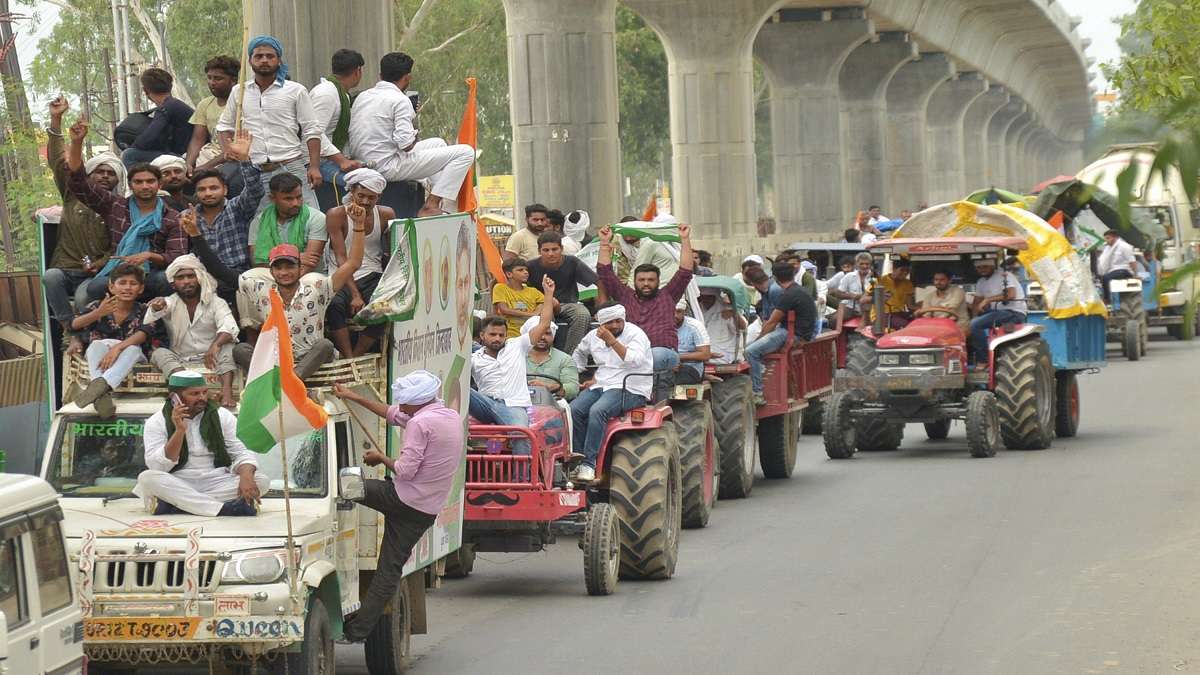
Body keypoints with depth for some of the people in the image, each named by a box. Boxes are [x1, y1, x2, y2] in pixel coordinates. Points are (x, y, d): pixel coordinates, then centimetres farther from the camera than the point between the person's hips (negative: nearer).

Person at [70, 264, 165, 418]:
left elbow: (143, 334, -20)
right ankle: (103, 395, -49)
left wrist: (117, 347, -37)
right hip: (100, 359, 1)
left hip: (131, 360, -1)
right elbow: (74, 325, -13)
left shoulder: (143, 312, 0)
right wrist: (98, 313, -32)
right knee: (97, 344, -29)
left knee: (134, 348, -31)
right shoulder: (98, 307, 2)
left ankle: (100, 384, -51)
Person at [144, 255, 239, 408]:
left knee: (227, 344, -26)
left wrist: (215, 345, -38)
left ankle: (226, 390, -46)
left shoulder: (215, 303, 3)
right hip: (180, 363, 1)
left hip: (210, 360, -1)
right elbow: (148, 324, -15)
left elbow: (229, 327, -17)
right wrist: (155, 309, -40)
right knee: (160, 353, -26)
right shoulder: (169, 303, 6)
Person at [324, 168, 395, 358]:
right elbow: (341, 258, -9)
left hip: (372, 277, 2)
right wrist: (354, 295, -20)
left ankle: (356, 356, -14)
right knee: (334, 304, -35)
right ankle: (348, 358, -26)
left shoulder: (385, 215, 7)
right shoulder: (337, 215, -3)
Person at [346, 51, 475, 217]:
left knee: (438, 143, 29)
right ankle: (430, 207, -9)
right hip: (389, 168, -9)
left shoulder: (362, 96, 12)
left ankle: (447, 209, 24)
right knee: (465, 153, -9)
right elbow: (406, 144, -22)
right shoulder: (400, 100, -13)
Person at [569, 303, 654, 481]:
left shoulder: (635, 334, -6)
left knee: (597, 411, -33)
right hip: (601, 386, 6)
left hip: (629, 389, -6)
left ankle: (589, 464, -32)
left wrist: (611, 340, -26)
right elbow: (579, 352, 35)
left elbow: (634, 360, -25)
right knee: (574, 410, -21)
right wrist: (594, 379, 26)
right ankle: (577, 460, -18)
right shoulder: (594, 336, 13)